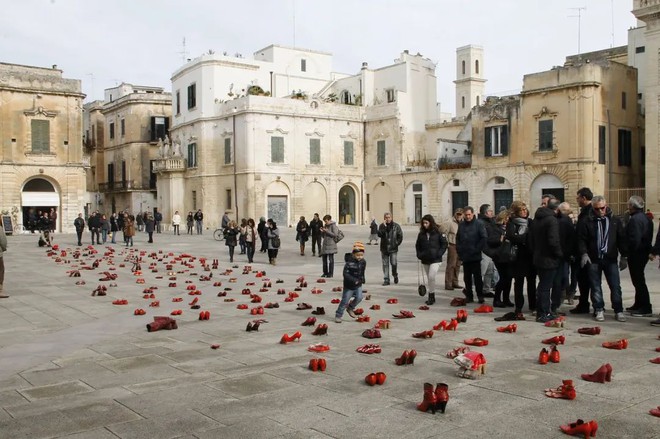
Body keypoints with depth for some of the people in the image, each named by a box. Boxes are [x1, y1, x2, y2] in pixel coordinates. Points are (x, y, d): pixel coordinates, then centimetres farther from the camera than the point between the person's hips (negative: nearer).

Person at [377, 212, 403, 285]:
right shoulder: (382, 226, 2)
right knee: (385, 264, 4)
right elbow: (379, 235, -14)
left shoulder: (396, 226, 0)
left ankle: (395, 275, 23)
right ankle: (386, 279, 11)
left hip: (393, 249, -1)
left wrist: (396, 243, -1)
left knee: (394, 263, -5)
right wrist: (384, 226, -19)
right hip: (384, 248, 1)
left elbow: (400, 236, 5)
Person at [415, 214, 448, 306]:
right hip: (425, 260, 5)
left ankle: (431, 296, -5)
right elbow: (417, 246, 16)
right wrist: (419, 254, 4)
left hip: (435, 260, -5)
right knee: (429, 278, 11)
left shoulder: (438, 233, -5)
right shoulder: (421, 234, 6)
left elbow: (444, 244, -1)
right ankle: (431, 296, 21)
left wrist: (439, 253, -10)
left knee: (432, 277, -17)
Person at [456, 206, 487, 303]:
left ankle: (480, 296, 7)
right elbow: (457, 238, 16)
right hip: (464, 256, 5)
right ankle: (469, 296, 16)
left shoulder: (479, 224, -6)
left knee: (477, 277, 0)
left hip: (475, 256, -5)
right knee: (467, 277, 9)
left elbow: (484, 238, -10)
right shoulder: (461, 225, 8)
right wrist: (459, 250, 6)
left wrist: (477, 249, -12)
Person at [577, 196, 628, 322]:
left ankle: (618, 311, 11)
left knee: (616, 286, 2)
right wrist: (584, 253, -15)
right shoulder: (587, 222, -1)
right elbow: (581, 239, -2)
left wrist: (624, 256, 5)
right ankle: (599, 310, 14)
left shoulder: (615, 221, 5)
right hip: (593, 260, -1)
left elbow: (622, 239, 8)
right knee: (596, 287, 5)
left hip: (611, 259, 1)